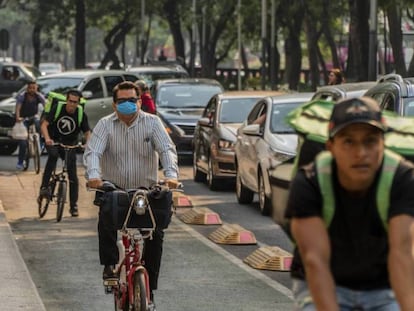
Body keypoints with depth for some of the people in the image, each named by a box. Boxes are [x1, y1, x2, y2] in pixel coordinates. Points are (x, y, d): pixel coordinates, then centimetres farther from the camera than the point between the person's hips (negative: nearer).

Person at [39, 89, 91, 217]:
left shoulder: (81, 114, -11)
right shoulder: (57, 108, -16)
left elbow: (87, 132, -7)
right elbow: (44, 125, -21)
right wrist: (47, 138, -40)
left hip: (70, 144, 2)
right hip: (53, 141, -2)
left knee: (73, 175, -4)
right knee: (53, 154, -36)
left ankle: (74, 206, 7)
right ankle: (44, 187, -31)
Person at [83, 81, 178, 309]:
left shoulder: (151, 123, -1)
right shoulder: (105, 125, -2)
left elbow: (167, 149, -12)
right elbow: (93, 151, -15)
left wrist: (171, 174, -32)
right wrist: (93, 175, -35)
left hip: (146, 189, 0)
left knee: (156, 232, -14)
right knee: (105, 221, -29)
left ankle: (149, 286, -2)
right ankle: (110, 264, -7)